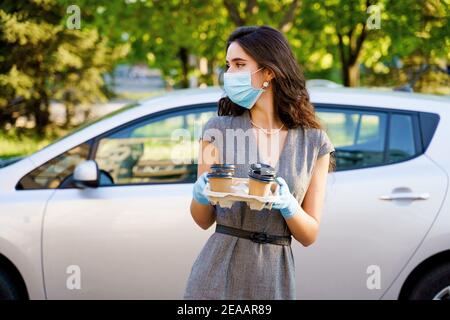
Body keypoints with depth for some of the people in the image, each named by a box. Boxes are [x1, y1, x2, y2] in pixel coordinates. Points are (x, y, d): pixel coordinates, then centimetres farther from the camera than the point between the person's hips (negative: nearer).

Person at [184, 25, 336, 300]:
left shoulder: (314, 143, 0)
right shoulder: (219, 130, -1)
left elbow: (309, 236, 1)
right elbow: (204, 220, 5)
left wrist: (287, 205, -17)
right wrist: (201, 196, -16)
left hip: (275, 278, 1)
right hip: (217, 275, 0)